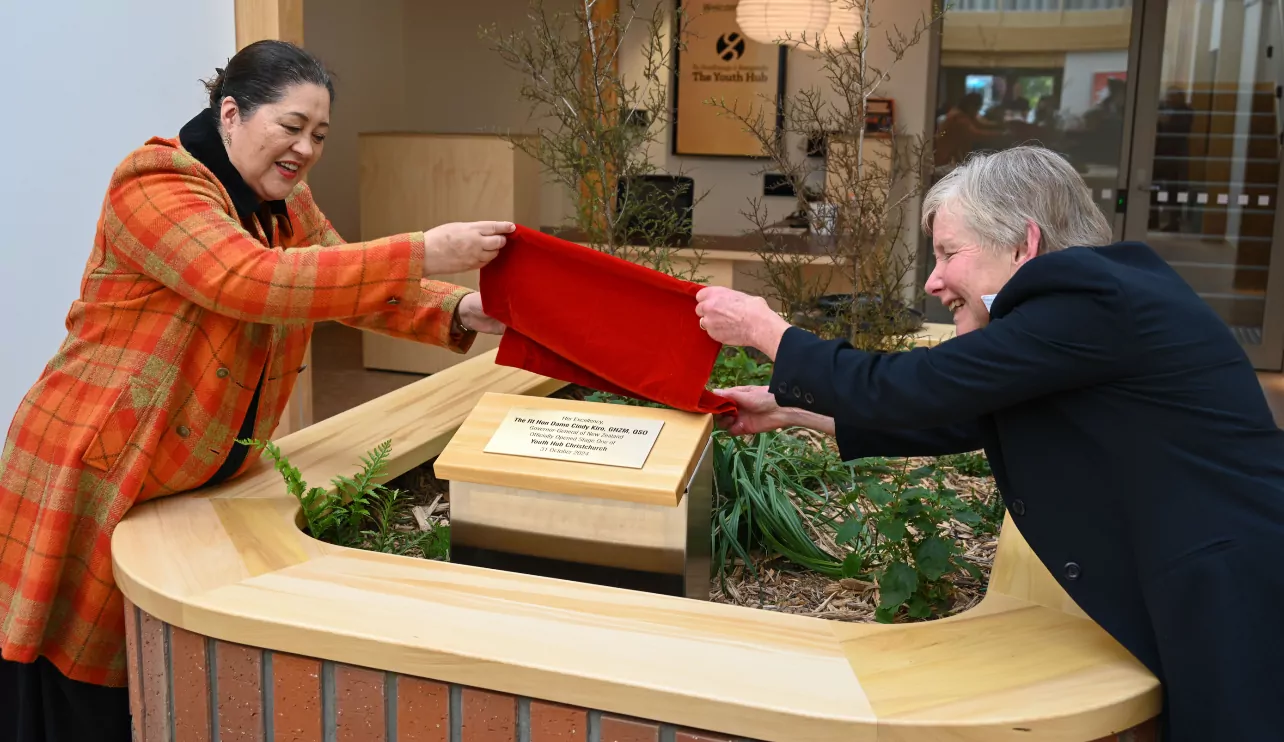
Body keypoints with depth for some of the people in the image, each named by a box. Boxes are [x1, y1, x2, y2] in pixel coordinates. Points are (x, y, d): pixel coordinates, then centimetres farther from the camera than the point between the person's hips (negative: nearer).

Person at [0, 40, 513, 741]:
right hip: (92, 478, -7)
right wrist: (421, 253, -36)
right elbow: (251, 279, -34)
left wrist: (457, 311, -15)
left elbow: (352, 283, 5)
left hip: (199, 484, 7)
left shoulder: (286, 202, 9)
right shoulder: (155, 186, -18)